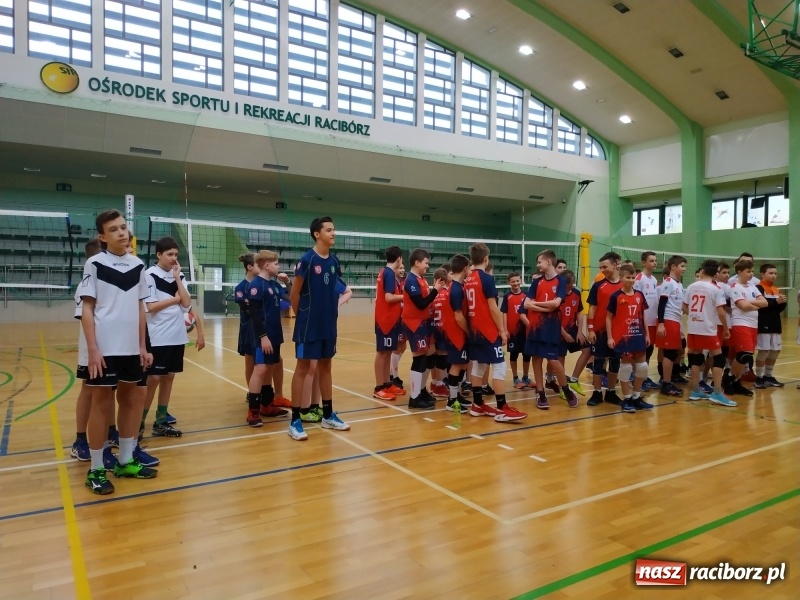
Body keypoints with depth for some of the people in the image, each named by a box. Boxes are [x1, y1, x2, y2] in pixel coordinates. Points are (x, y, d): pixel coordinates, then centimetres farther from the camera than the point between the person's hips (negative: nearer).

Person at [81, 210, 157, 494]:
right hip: (104, 349, -5)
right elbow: (87, 309, -6)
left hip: (131, 348, 5)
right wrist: (92, 349, -13)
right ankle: (96, 470, 12)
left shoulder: (138, 265, 8)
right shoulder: (95, 264, -4)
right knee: (102, 403, 2)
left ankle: (125, 461, 24)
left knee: (129, 401, 11)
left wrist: (143, 345, 9)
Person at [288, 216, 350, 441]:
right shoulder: (307, 260, -13)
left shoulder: (334, 261, 7)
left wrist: (333, 309, 9)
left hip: (329, 325, 6)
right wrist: (301, 316, 2)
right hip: (309, 325, -6)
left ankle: (328, 415, 25)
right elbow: (294, 294, -7)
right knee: (303, 368, -1)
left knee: (325, 367, 14)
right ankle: (295, 421, 6)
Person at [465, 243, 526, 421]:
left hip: (474, 330, 8)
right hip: (488, 331, -8)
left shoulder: (467, 281, 8)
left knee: (478, 365, 13)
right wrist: (502, 330, -9)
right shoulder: (487, 278, -13)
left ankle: (477, 405, 18)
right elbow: (493, 308, -15)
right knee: (499, 366, -5)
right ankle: (502, 409, -6)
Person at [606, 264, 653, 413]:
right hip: (622, 337, -5)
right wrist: (610, 337, -10)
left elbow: (643, 316, 14)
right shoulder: (616, 296, -8)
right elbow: (609, 318, -6)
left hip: (638, 335, 5)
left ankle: (636, 398, 23)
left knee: (642, 365, 9)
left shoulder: (640, 295, 7)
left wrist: (647, 334, 11)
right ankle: (626, 399, 12)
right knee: (626, 366, 1)